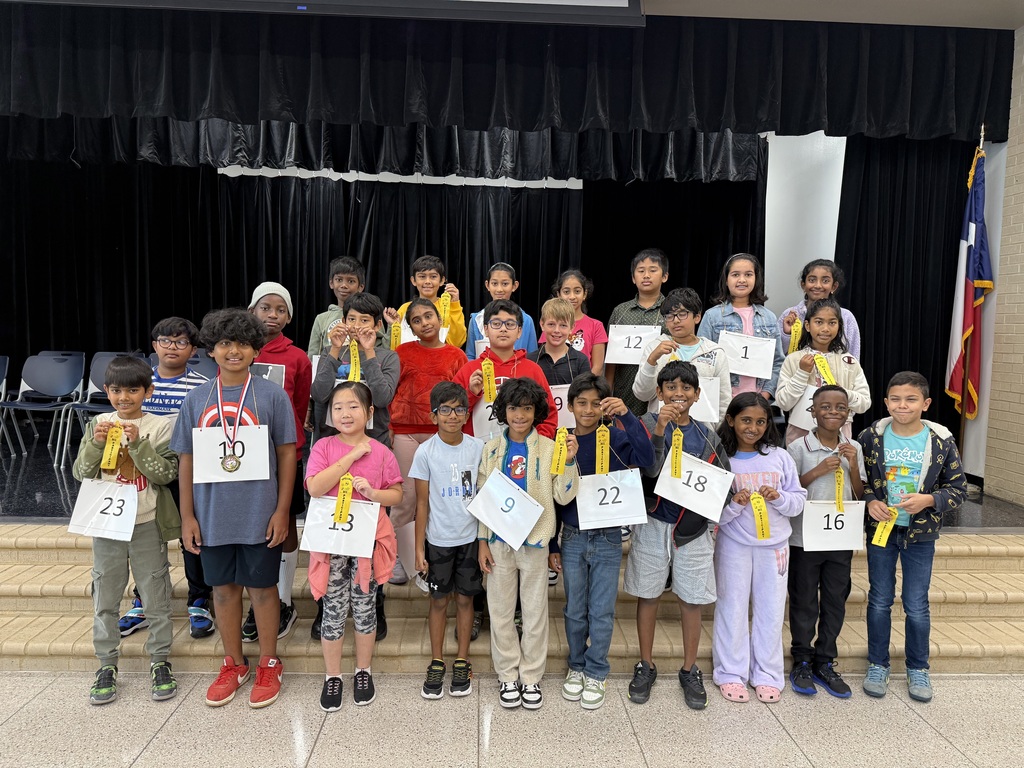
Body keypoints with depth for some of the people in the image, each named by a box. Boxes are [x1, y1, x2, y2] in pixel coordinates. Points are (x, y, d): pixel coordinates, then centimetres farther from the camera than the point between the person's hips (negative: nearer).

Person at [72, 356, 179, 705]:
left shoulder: (159, 426, -7)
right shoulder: (98, 424, 3)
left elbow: (166, 474, -13)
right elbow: (80, 473, 0)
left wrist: (138, 444, -22)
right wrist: (96, 443, -15)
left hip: (147, 524, -3)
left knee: (156, 597, 7)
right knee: (104, 598, 12)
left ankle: (160, 661, 22)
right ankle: (107, 665, 26)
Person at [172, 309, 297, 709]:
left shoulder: (272, 395, -6)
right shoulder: (196, 399, 3)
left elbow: (286, 453, -4)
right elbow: (186, 459, 6)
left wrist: (282, 511, -7)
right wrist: (187, 516, 3)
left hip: (259, 514, -3)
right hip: (212, 514, 3)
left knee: (262, 586, 9)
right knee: (224, 587, 15)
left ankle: (268, 664, 27)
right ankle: (233, 664, 33)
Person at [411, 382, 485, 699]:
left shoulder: (478, 448, -3)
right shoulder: (426, 452, -7)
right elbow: (422, 503, -3)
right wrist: (419, 548, -4)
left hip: (470, 537, 1)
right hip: (438, 539, -1)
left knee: (465, 598, 11)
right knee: (439, 600, 10)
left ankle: (462, 663, 25)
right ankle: (436, 664, 24)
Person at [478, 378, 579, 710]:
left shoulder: (549, 448, -3)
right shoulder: (492, 449, 2)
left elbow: (563, 496, -6)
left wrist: (569, 462, -20)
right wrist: (482, 541, 2)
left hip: (534, 540, -1)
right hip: (499, 540, 1)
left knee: (535, 610, 9)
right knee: (501, 611, 10)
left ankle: (531, 676, 25)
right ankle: (508, 676, 25)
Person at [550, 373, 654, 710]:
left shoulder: (615, 438, -6)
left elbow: (646, 457, -26)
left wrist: (627, 415, -31)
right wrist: (553, 545, 4)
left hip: (607, 539, -1)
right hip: (572, 538, 1)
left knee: (602, 613, 8)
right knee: (575, 611, 13)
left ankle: (596, 673, 26)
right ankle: (577, 667, 33)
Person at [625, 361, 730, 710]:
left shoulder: (706, 435, 4)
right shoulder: (649, 424, -4)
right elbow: (648, 470, -19)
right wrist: (659, 430, -29)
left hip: (693, 528, 2)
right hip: (654, 524, -2)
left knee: (692, 600, 10)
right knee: (648, 595, 10)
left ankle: (690, 671, 28)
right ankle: (645, 666, 28)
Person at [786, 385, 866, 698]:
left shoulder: (853, 448, 4)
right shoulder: (798, 447, -8)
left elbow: (860, 496, 5)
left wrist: (853, 466, -11)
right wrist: (818, 471, -19)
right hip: (804, 538, -4)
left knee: (835, 602, 11)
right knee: (804, 602, 7)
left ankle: (825, 663, 26)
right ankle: (802, 663, 21)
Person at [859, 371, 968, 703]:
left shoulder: (942, 442, -8)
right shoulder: (871, 437, -8)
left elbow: (958, 489, -2)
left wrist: (929, 500, -19)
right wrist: (870, 501, -17)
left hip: (920, 533, 0)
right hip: (881, 529, 0)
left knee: (917, 606, 8)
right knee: (880, 600, 10)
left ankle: (918, 668, 29)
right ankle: (878, 664, 27)